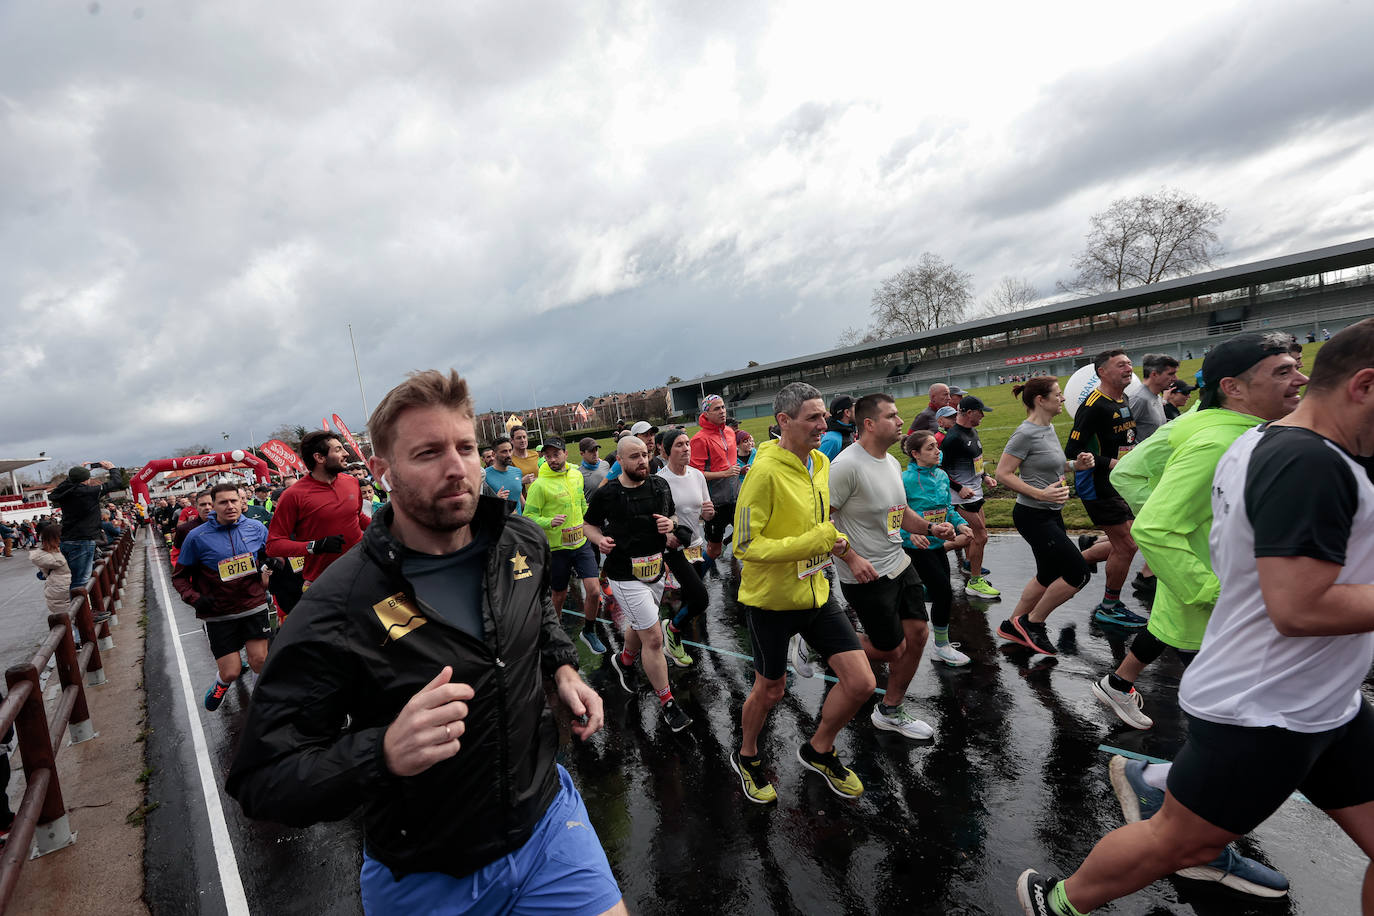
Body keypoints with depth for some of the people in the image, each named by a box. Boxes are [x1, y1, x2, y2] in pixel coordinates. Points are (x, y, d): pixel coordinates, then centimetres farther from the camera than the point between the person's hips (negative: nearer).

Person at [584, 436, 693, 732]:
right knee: (653, 639, -7)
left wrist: (670, 523, -9)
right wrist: (600, 539, -19)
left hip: (656, 571, 6)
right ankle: (667, 703, 11)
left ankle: (624, 660, 58)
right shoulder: (607, 494, -14)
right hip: (626, 576, -6)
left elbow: (671, 517, 14)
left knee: (639, 626, 26)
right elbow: (589, 524, 1)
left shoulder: (660, 485, -1)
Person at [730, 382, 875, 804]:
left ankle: (819, 750, 32)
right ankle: (747, 757, 44)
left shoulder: (821, 462, 3)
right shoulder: (765, 471, -23)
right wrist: (813, 543, -28)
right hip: (771, 599, -6)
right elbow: (745, 547, -24)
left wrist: (832, 540, 1)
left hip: (816, 594, 7)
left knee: (861, 683, 4)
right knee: (770, 690, 13)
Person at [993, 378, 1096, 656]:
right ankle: (1032, 621, 9)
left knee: (1049, 576, 17)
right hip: (1033, 516, -10)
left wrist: (1075, 465, 2)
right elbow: (1003, 473, -19)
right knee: (1079, 572, -8)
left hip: (1051, 514, 10)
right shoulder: (1026, 433, -18)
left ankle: (1012, 625, 30)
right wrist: (1042, 494, -25)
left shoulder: (1048, 428, 10)